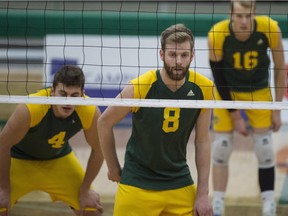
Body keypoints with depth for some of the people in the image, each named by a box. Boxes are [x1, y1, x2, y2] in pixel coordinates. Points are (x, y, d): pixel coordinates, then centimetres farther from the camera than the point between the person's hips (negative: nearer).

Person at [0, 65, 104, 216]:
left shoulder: (91, 112, -27)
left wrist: (85, 190, -6)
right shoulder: (29, 109, -38)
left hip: (59, 158, 4)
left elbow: (97, 151, -9)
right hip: (19, 160, -3)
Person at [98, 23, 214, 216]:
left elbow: (203, 141, 0)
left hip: (180, 184, 3)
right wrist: (113, 169, 5)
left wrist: (203, 193, -2)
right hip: (137, 184, -3)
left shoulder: (203, 89, -9)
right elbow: (104, 123, -3)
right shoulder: (140, 87, -18)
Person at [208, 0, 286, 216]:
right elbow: (218, 78, -16)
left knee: (265, 148, -3)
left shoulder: (270, 29, -27)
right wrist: (235, 115, -14)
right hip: (228, 93, 0)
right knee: (221, 147, -3)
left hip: (259, 92, 0)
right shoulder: (217, 35, -29)